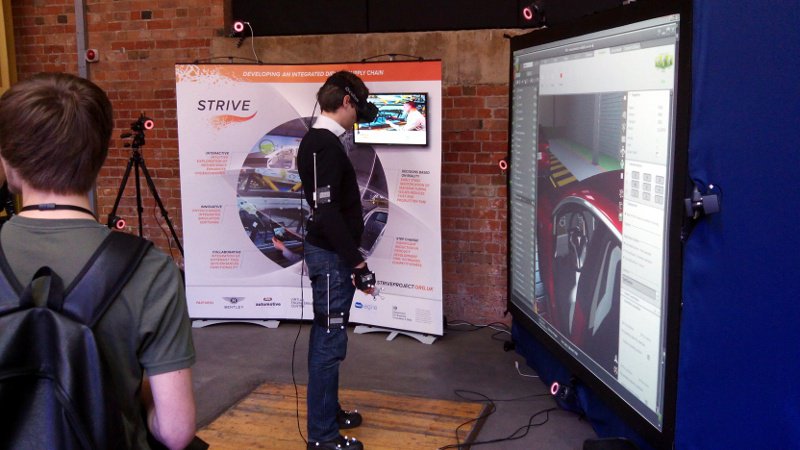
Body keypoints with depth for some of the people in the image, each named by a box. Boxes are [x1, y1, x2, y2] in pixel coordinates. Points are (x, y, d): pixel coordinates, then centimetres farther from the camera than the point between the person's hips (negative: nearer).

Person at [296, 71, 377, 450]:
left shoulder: (314, 141, 12)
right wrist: (357, 263, -23)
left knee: (325, 337, 18)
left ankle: (328, 411, 32)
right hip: (332, 256, -10)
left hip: (325, 251, 10)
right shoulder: (327, 145, -19)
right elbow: (328, 212, -25)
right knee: (330, 341, -3)